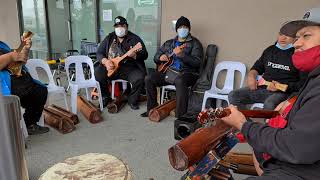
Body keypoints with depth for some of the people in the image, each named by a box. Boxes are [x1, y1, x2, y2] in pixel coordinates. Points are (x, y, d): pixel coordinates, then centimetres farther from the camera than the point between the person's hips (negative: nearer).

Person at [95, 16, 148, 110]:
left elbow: (145, 55, -2)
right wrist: (105, 61, -12)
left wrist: (135, 55, -24)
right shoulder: (109, 38, 12)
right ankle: (105, 97, 1)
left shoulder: (134, 39, 4)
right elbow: (99, 53, 11)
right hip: (111, 67, 2)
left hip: (129, 68, -2)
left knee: (140, 78, -30)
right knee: (98, 72, -25)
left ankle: (132, 100, -1)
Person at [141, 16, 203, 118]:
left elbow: (197, 62, -13)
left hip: (187, 73, -5)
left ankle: (181, 115, -31)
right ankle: (152, 109, 3)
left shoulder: (194, 43, 2)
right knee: (149, 79, -10)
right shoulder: (169, 43, 18)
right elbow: (156, 57, 22)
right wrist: (160, 58, -3)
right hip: (169, 71, 6)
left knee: (180, 81, -39)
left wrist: (181, 55, -25)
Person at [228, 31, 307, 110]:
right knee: (233, 95, -12)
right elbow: (257, 67, 27)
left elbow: (303, 82, -8)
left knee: (269, 104, -39)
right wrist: (251, 76, 4)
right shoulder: (270, 50, 16)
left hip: (282, 92, -6)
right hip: (262, 88, 6)